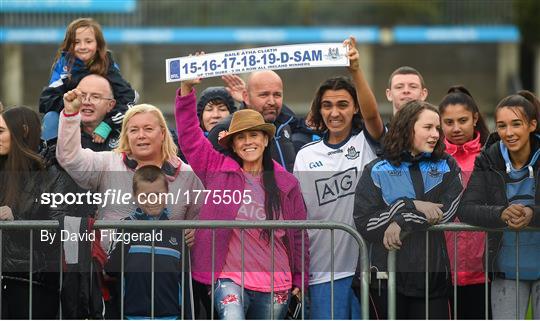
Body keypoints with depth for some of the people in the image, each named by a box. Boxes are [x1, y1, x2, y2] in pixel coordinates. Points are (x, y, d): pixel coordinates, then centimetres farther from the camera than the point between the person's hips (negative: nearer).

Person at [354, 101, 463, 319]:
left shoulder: (447, 168, 10)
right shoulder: (377, 171, 4)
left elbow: (447, 211, -7)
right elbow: (364, 223, -8)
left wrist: (403, 222, -15)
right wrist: (410, 206, -15)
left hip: (433, 275, 2)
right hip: (387, 276, -2)